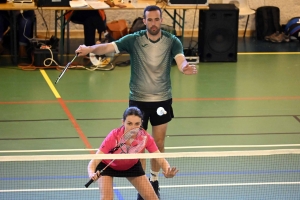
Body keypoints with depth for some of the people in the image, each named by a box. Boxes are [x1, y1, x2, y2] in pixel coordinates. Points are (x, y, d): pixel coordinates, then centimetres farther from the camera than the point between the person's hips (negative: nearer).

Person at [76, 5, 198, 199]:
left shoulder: (172, 41, -8)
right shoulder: (134, 40, -11)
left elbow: (181, 60, -23)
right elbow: (108, 47, -22)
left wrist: (186, 67, -48)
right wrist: (89, 48, -42)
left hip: (162, 100, 1)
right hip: (138, 100, -1)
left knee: (159, 143, 10)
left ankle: (154, 180, 29)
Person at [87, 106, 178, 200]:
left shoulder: (145, 137, -30)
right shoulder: (114, 136, -38)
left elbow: (161, 160, -29)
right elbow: (94, 162, -41)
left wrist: (167, 171, -53)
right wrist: (92, 174, -64)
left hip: (132, 165, 3)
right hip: (107, 165, -3)